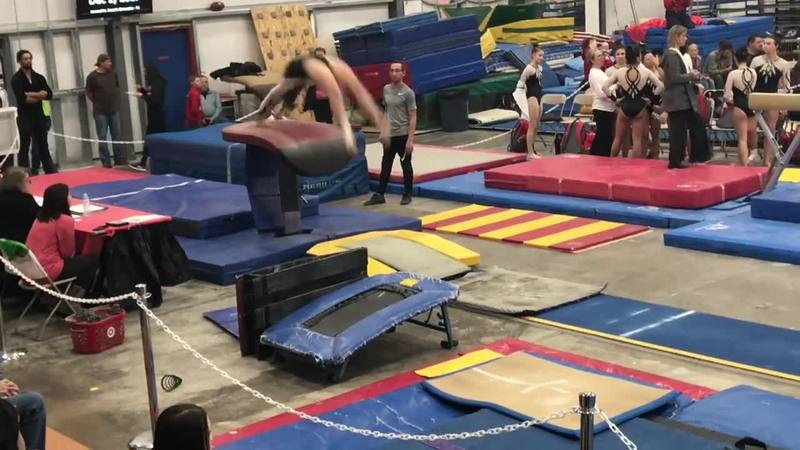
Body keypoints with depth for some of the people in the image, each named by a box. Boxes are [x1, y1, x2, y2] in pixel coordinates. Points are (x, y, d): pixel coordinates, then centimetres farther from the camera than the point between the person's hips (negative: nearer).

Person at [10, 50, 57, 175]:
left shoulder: (39, 78, 9)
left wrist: (31, 94, -15)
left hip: (39, 116, 5)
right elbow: (21, 98, -18)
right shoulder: (16, 79, -5)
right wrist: (39, 96, -8)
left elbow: (49, 94, -4)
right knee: (24, 147, -2)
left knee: (43, 146, 13)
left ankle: (51, 172, 19)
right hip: (24, 117, -5)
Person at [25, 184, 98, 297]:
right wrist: (72, 255, 15)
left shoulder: (40, 217, 9)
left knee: (78, 258, 30)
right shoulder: (65, 220, -15)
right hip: (47, 271, -9)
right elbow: (68, 252, -6)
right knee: (91, 260, 10)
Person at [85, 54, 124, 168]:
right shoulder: (92, 76, -8)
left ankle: (119, 159, 16)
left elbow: (118, 87, 16)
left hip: (114, 109, 4)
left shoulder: (113, 73, 4)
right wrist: (96, 102, -7)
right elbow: (88, 92, -1)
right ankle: (106, 161, 2)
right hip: (100, 111, -4)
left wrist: (118, 99, 7)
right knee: (102, 137, -2)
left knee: (117, 135, 8)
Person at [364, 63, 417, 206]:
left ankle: (407, 194, 17)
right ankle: (379, 195, 12)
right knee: (385, 166, 8)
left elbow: (412, 117, -11)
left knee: (406, 165, 6)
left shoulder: (407, 92, -10)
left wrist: (410, 139, -16)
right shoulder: (386, 89, 7)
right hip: (389, 135, 5)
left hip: (403, 135, -5)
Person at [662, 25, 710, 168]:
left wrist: (693, 75, 2)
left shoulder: (677, 54, 16)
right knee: (678, 130, -4)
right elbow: (675, 78, -21)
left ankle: (697, 155, 19)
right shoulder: (671, 55, -14)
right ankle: (675, 161, 3)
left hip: (684, 99, 10)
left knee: (697, 125, 12)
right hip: (676, 100, -10)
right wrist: (691, 75, -10)